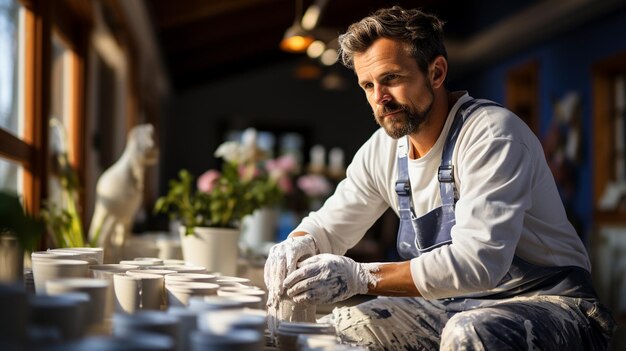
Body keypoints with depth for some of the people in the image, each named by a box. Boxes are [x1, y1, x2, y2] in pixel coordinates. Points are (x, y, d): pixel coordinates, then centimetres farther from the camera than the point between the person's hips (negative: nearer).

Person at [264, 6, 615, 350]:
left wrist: (360, 277, -37)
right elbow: (328, 226, 12)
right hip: (459, 304, 6)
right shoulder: (382, 150, 2)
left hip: (551, 304, -6)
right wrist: (298, 246, -13)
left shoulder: (493, 133, -21)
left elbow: (477, 262, -31)